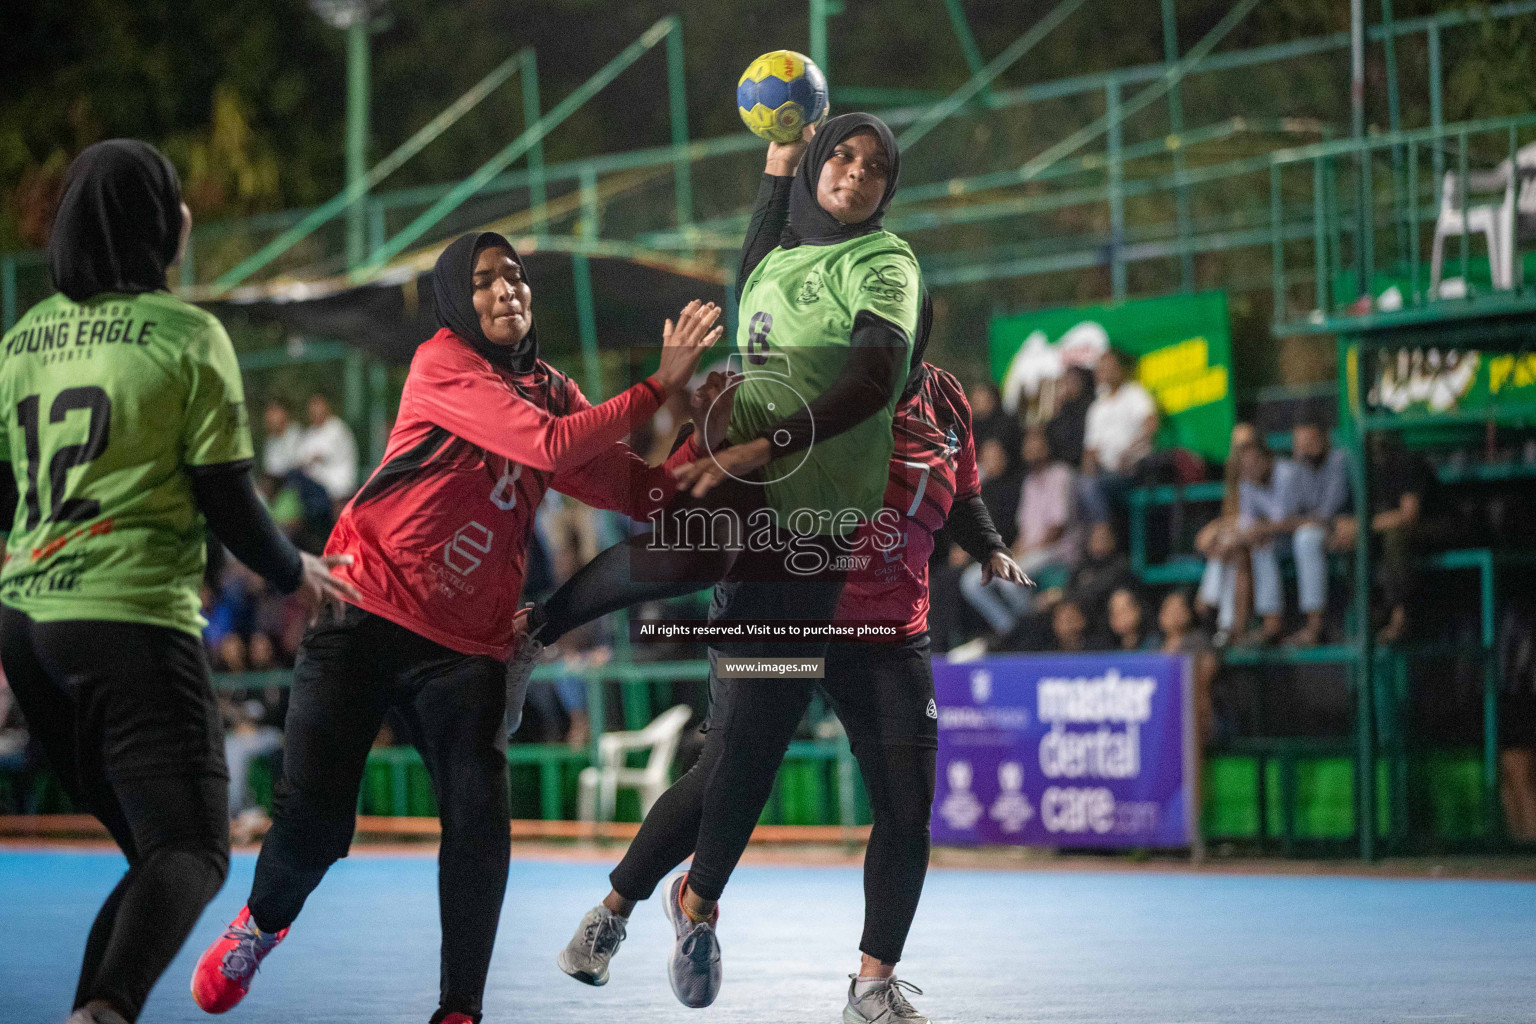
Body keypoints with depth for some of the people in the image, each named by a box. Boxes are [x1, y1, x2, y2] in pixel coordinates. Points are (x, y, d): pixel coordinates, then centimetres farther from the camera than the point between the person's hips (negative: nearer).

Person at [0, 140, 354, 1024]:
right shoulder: (189, 335, -5)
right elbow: (227, 499, -4)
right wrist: (294, 573, 14)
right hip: (134, 619, -6)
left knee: (159, 846, 16)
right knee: (191, 850, -7)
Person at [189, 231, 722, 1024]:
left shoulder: (555, 392, 13)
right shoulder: (443, 364, -7)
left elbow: (637, 491, 3)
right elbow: (552, 447, -19)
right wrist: (658, 387, -16)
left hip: (466, 645, 5)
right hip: (368, 617, -4)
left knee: (480, 824, -14)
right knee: (313, 822, -6)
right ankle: (262, 922, 27)